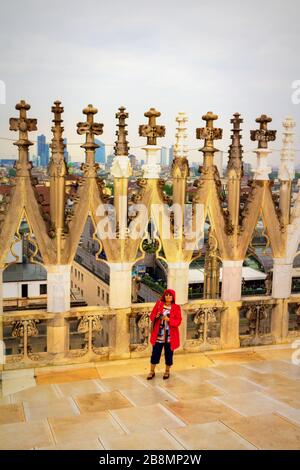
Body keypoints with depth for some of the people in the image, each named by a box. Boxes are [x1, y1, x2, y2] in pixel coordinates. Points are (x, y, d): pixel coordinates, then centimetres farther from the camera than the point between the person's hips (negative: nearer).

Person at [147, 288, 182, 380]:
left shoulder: (176, 307, -4)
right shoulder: (159, 304, 1)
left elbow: (178, 321, -10)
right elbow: (151, 316, 2)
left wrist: (168, 319, -24)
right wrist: (156, 316, -20)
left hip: (170, 336, -1)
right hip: (158, 334, 1)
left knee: (169, 354, 10)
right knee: (155, 353, 6)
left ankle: (167, 371, 30)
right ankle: (152, 371, 22)